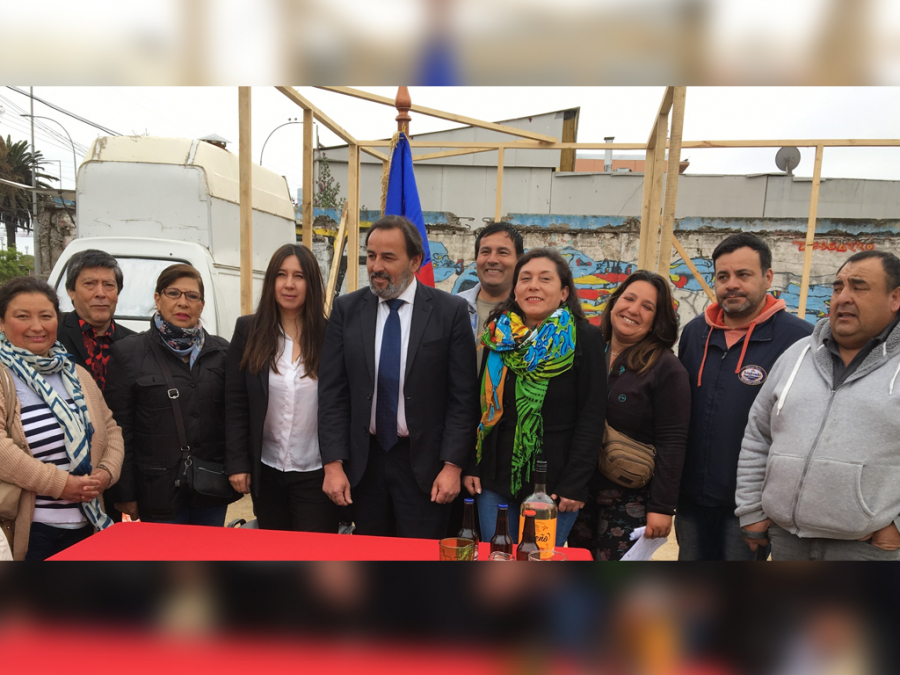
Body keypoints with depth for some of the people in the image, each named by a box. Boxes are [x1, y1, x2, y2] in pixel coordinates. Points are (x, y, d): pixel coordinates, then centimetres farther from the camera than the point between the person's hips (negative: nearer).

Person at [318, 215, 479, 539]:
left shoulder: (451, 311, -7)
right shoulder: (346, 309, 0)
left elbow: (463, 396, -7)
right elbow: (332, 392, -1)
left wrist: (452, 465, -10)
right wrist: (333, 463, -5)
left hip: (424, 463, -2)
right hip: (363, 461, 3)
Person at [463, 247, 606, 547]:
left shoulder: (585, 339, -6)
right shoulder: (498, 337, 4)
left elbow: (591, 418, -8)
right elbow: (481, 404, 9)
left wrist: (574, 484, -12)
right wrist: (470, 466, 3)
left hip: (554, 485, -3)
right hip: (494, 479, 3)